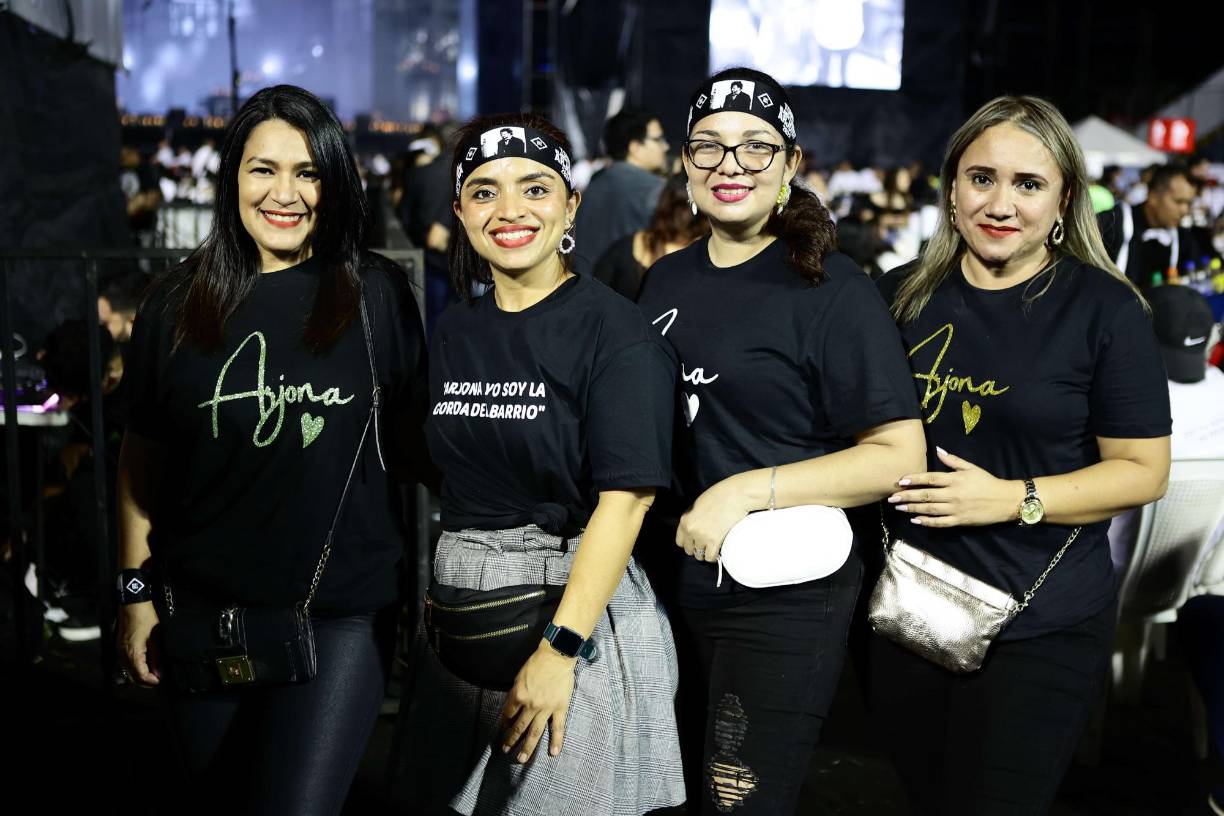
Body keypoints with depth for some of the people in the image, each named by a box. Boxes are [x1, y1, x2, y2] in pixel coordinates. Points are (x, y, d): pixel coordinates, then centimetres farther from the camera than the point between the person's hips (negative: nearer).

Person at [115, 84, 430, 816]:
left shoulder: (378, 295, -3)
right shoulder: (180, 305, 2)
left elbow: (413, 439, 3)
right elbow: (144, 459, 8)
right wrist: (137, 591, 6)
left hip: (343, 614, -2)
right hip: (205, 609, 3)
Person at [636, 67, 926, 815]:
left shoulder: (832, 289, -12)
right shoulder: (666, 280, 7)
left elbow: (900, 454, -16)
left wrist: (749, 490, -23)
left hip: (784, 599, -6)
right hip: (674, 585, 6)